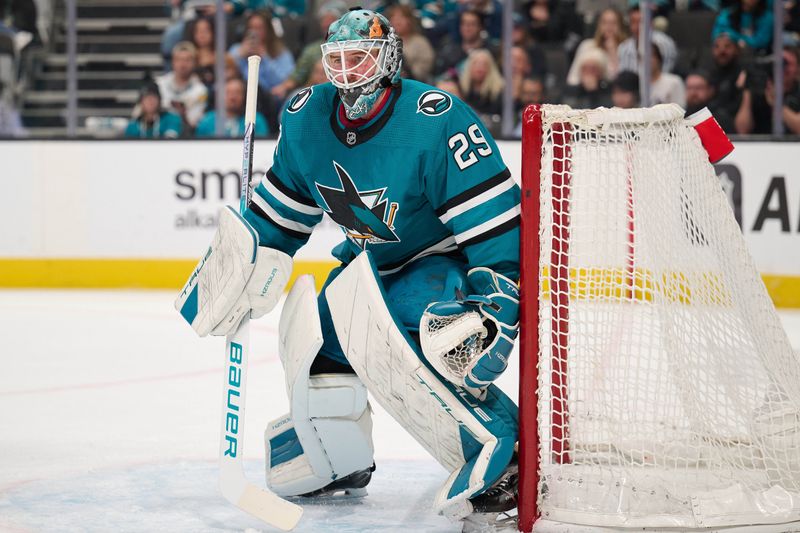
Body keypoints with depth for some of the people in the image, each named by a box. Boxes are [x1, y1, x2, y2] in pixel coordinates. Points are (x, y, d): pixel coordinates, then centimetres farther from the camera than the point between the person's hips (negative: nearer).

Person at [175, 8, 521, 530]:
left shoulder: (435, 121, -28)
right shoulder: (306, 118, -5)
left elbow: (499, 226, -28)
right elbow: (280, 213, 12)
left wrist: (494, 309, -34)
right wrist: (231, 275, 5)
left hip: (455, 259, -8)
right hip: (375, 261, 8)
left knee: (381, 329, -33)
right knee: (314, 336, -4)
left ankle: (506, 458, -32)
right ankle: (339, 465, 26)